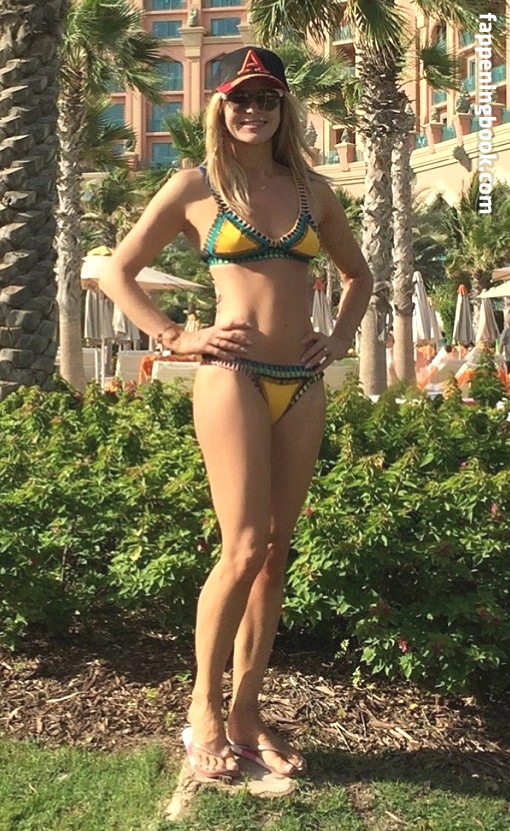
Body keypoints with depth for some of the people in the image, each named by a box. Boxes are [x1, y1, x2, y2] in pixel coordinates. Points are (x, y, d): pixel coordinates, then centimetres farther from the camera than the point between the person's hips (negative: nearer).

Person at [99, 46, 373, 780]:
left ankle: (247, 715, 17)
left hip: (301, 387, 5)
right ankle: (204, 709, 10)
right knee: (244, 549, -10)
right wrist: (177, 338, -4)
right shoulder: (197, 187, 3)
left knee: (276, 553, 5)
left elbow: (358, 274, 26)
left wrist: (340, 340, 12)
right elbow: (118, 272, 5)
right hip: (233, 379, -4)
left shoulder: (312, 190, 14)